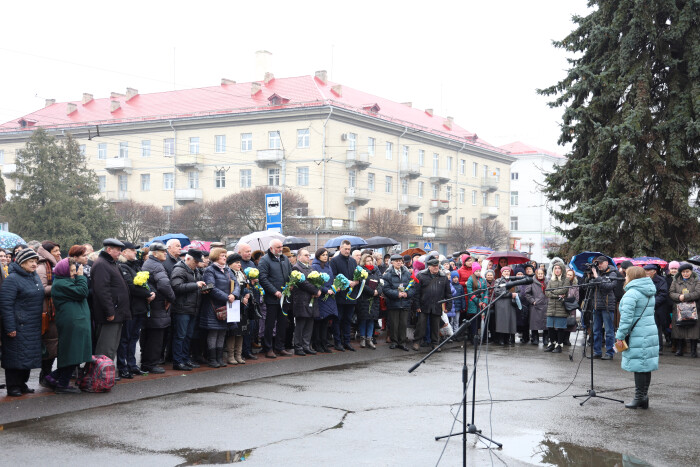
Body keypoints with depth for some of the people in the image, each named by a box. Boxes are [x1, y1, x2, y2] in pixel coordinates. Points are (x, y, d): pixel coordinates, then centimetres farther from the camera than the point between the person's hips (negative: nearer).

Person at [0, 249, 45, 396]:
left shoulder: (35, 276, 12)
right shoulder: (12, 279, -13)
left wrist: (41, 322, 18)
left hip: (33, 327, 8)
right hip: (18, 326, -8)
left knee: (29, 355, 12)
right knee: (16, 356, -3)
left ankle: (22, 383, 23)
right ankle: (12, 387, 6)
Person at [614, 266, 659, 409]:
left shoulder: (631, 293, -13)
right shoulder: (650, 293, 15)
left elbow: (627, 317, -18)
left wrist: (620, 335, -12)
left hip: (638, 336, -9)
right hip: (651, 332, 9)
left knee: (638, 367, -4)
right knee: (646, 367, 11)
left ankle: (639, 398, 0)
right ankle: (644, 398, 17)